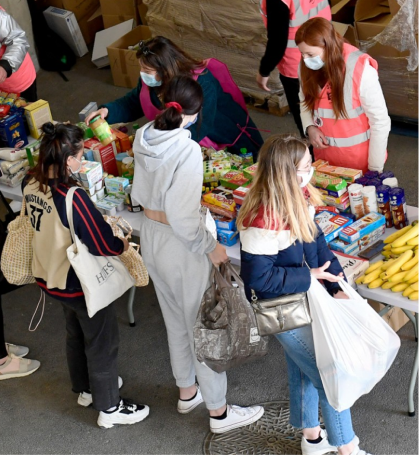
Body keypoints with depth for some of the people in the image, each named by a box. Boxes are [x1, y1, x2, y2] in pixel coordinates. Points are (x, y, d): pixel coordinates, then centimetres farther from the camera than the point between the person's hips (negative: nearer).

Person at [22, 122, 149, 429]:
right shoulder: (73, 199, -33)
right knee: (102, 344, 13)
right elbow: (106, 246, -28)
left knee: (76, 334, 29)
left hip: (50, 276, 8)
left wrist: (98, 221, 4)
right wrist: (125, 244, -7)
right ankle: (109, 408, 29)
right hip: (82, 284, -8)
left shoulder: (32, 187, -10)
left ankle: (85, 388, 49)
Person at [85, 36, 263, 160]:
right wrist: (107, 111, -12)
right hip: (196, 146, 6)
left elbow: (197, 130, -36)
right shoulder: (151, 81, -12)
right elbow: (133, 103, 6)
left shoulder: (202, 83, -33)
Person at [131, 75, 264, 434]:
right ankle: (219, 412, 25)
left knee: (176, 321, 25)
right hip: (179, 246, -8)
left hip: (150, 237, 8)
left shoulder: (144, 138, -5)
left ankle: (187, 392, 45)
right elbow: (183, 217, -28)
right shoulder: (187, 150, -28)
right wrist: (210, 247, -15)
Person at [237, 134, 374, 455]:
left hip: (302, 296, 8)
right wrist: (309, 277, -22)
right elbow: (258, 278, -28)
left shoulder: (298, 200, -8)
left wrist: (338, 287, -9)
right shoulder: (263, 222, -34)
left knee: (303, 368, 26)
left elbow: (315, 242, 0)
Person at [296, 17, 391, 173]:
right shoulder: (308, 67, -11)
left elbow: (380, 122, -17)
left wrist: (375, 169, -13)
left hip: (359, 160, -5)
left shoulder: (361, 71, -25)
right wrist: (310, 127, -12)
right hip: (324, 156, 5)